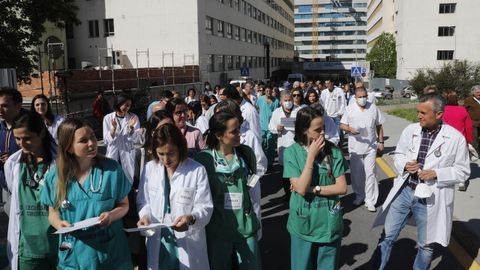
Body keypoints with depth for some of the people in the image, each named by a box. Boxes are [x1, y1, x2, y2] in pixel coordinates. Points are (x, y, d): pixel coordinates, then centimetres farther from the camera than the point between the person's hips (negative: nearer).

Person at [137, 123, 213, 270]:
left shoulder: (197, 170, -10)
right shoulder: (149, 168, 2)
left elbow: (205, 208, -10)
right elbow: (143, 201, 7)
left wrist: (191, 218, -29)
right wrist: (145, 215, -13)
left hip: (188, 243, -2)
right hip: (158, 240, 3)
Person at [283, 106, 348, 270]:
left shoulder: (333, 151, -7)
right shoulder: (291, 153, -12)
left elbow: (342, 187, -9)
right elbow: (301, 188, -20)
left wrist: (312, 189, -17)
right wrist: (311, 155, -21)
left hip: (329, 221, 1)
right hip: (303, 222, -1)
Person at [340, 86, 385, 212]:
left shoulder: (373, 108, 1)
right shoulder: (350, 109, -2)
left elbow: (379, 126, 8)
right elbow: (342, 125, 0)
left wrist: (381, 141, 6)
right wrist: (350, 129, -21)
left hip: (371, 146, 0)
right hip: (355, 147, 1)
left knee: (370, 173, -2)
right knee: (356, 173, 11)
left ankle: (370, 201, 5)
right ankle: (359, 195, 30)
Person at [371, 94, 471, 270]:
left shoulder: (455, 138, -11)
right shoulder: (410, 130, -2)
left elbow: (463, 171, -5)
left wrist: (436, 173, -20)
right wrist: (404, 165, -11)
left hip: (430, 199, -2)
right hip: (403, 191, 3)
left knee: (425, 246, 16)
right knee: (387, 237, 12)